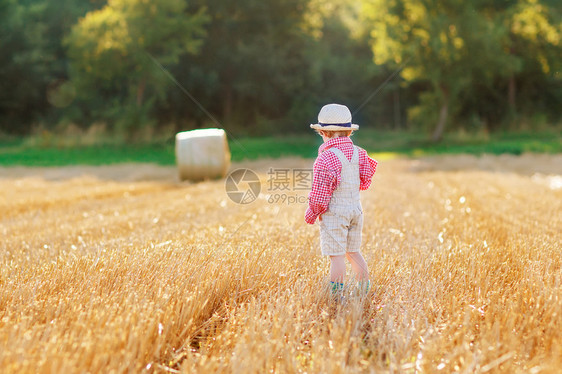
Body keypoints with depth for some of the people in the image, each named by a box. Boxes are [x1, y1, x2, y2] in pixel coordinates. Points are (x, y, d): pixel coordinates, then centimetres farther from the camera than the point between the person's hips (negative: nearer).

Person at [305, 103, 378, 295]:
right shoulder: (358, 153, 4)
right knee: (353, 251, 18)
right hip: (355, 208, 7)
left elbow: (321, 193, -16)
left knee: (336, 256, -3)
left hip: (334, 212, -7)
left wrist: (311, 213, -2)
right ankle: (365, 292, 23)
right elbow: (365, 182, 13)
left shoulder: (327, 157, -17)